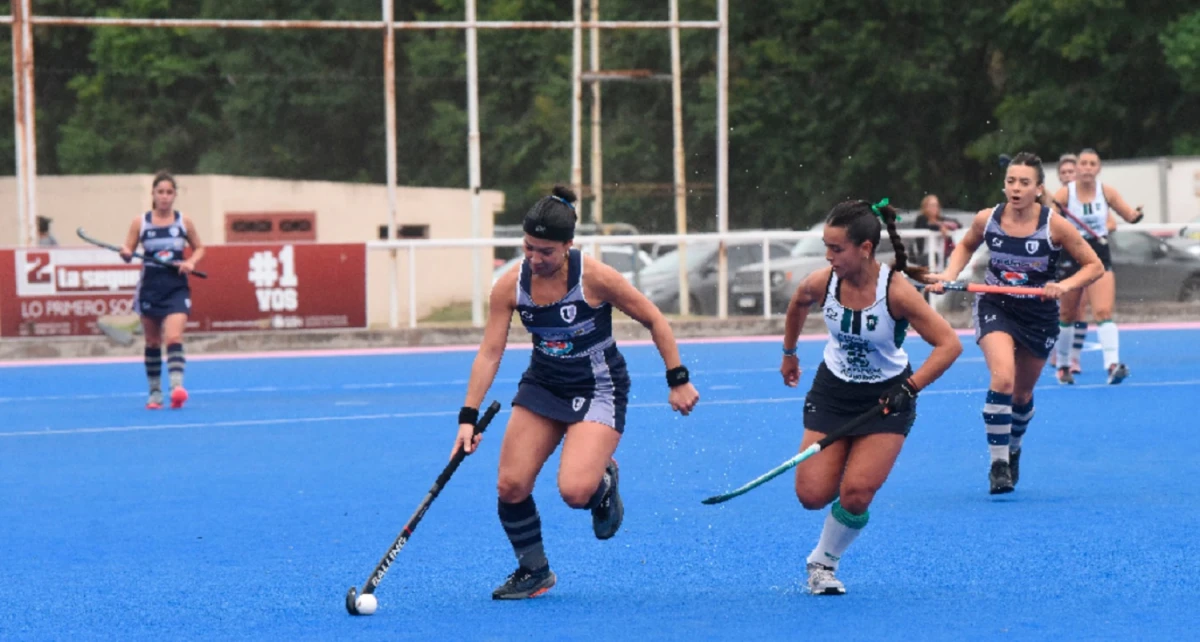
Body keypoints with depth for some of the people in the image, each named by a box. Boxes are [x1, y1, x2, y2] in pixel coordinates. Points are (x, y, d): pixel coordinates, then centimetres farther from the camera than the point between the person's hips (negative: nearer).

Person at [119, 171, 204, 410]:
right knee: (152, 343, 9)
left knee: (174, 338, -18)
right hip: (150, 289, 2)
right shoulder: (141, 222, 2)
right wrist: (126, 254, -19)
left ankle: (177, 387, -30)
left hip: (176, 289, -1)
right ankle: (155, 392, 19)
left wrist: (191, 262, -7)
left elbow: (199, 248, 14)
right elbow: (128, 251, 5)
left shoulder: (184, 222, 2)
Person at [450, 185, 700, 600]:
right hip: (543, 386, 4)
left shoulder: (594, 278, -22)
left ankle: (604, 481, 16)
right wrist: (468, 418, -17)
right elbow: (489, 352, -10)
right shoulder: (511, 285, -12)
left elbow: (654, 320, -11)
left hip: (599, 390, -4)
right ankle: (533, 571, 17)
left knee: (574, 491, -23)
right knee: (511, 486, -7)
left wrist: (678, 380, -10)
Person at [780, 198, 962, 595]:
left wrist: (910, 388, -32)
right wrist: (789, 353, 23)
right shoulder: (821, 283, -15)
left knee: (855, 496, -14)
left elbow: (949, 344, -24)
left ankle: (823, 562, 12)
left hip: (887, 398, -3)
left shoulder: (897, 291, -26)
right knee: (812, 495, -7)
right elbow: (798, 304, 11)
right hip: (833, 391, 3)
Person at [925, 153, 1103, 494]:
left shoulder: (1054, 226, -16)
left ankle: (1013, 449, 44)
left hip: (1039, 315, 0)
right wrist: (949, 275, -5)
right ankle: (997, 462, -15)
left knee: (1022, 394, 13)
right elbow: (965, 246, 12)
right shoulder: (987, 219, -10)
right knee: (1002, 379, -25)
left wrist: (1065, 286, -26)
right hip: (995, 307, 0)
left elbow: (1094, 266, -9)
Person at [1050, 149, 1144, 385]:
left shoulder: (1106, 192, -2)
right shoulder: (1065, 193, -8)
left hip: (1099, 256, 0)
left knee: (1103, 312, -15)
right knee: (1067, 314, 11)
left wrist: (1137, 215, -17)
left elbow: (1129, 215, 6)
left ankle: (1112, 365, -26)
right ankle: (1063, 365, 29)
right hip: (1071, 257, 0)